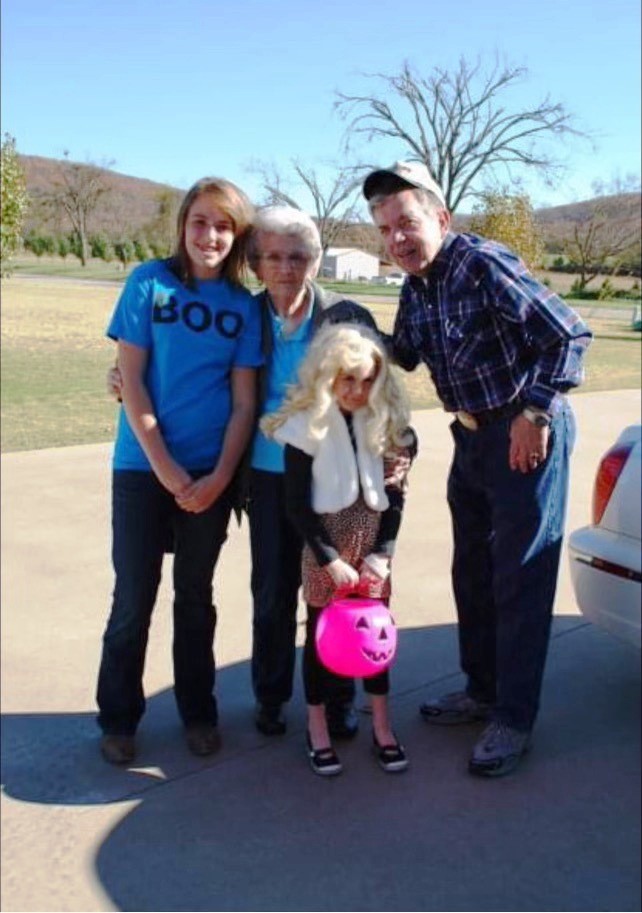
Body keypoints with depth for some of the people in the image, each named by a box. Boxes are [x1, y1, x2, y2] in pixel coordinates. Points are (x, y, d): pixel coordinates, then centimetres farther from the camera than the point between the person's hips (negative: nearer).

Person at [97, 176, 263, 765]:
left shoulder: (244, 306, 3)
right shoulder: (150, 282, -3)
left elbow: (244, 401, 1)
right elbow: (131, 379, -6)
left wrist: (220, 476, -10)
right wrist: (164, 466, -11)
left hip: (211, 473, 2)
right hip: (143, 467, -2)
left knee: (195, 595, 13)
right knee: (134, 597, 4)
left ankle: (198, 711, 27)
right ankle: (118, 718, 22)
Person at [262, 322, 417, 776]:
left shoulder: (388, 422, -2)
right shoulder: (306, 424, -11)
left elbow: (395, 497, 1)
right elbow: (297, 504, -10)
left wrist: (381, 554, -6)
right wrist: (331, 559, -13)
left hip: (372, 544, 3)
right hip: (324, 544, -2)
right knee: (321, 631, 7)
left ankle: (382, 725, 23)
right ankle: (318, 727, 21)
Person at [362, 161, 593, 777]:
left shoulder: (484, 265, -20)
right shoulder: (415, 286, 5)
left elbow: (568, 334, -23)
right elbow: (400, 356, 18)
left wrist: (535, 412, -25)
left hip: (526, 435, -9)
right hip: (472, 436, 9)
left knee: (520, 580, -2)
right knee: (471, 573, 17)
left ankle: (514, 720, 10)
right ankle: (481, 691, 33)